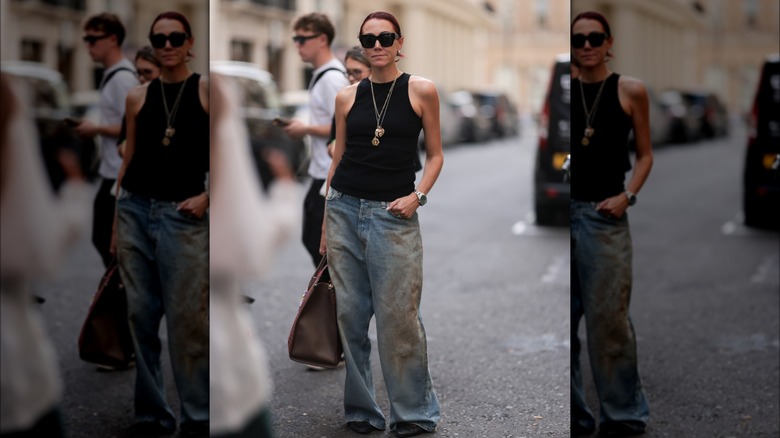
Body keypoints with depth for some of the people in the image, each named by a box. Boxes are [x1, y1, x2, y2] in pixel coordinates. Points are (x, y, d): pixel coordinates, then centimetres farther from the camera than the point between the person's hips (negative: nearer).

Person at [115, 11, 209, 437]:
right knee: (141, 313, 6)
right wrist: (116, 217, 11)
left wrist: (206, 197, -11)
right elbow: (129, 157, 14)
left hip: (182, 213, -4)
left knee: (187, 318, -3)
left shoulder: (206, 89, -1)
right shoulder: (137, 97, 9)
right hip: (135, 209, 4)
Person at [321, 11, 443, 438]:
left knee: (398, 318, -3)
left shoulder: (421, 90, 0)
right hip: (345, 210, 3)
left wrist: (418, 195, -11)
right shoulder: (347, 97, 7)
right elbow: (337, 160, 12)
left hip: (393, 215, -3)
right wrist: (326, 225, 11)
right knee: (350, 315, 6)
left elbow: (435, 154, 5)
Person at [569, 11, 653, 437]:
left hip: (603, 215, -2)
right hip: (565, 212, 2)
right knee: (563, 318, 7)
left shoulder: (629, 90, 2)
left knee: (608, 319, 0)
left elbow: (645, 154, 6)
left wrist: (626, 195, -7)